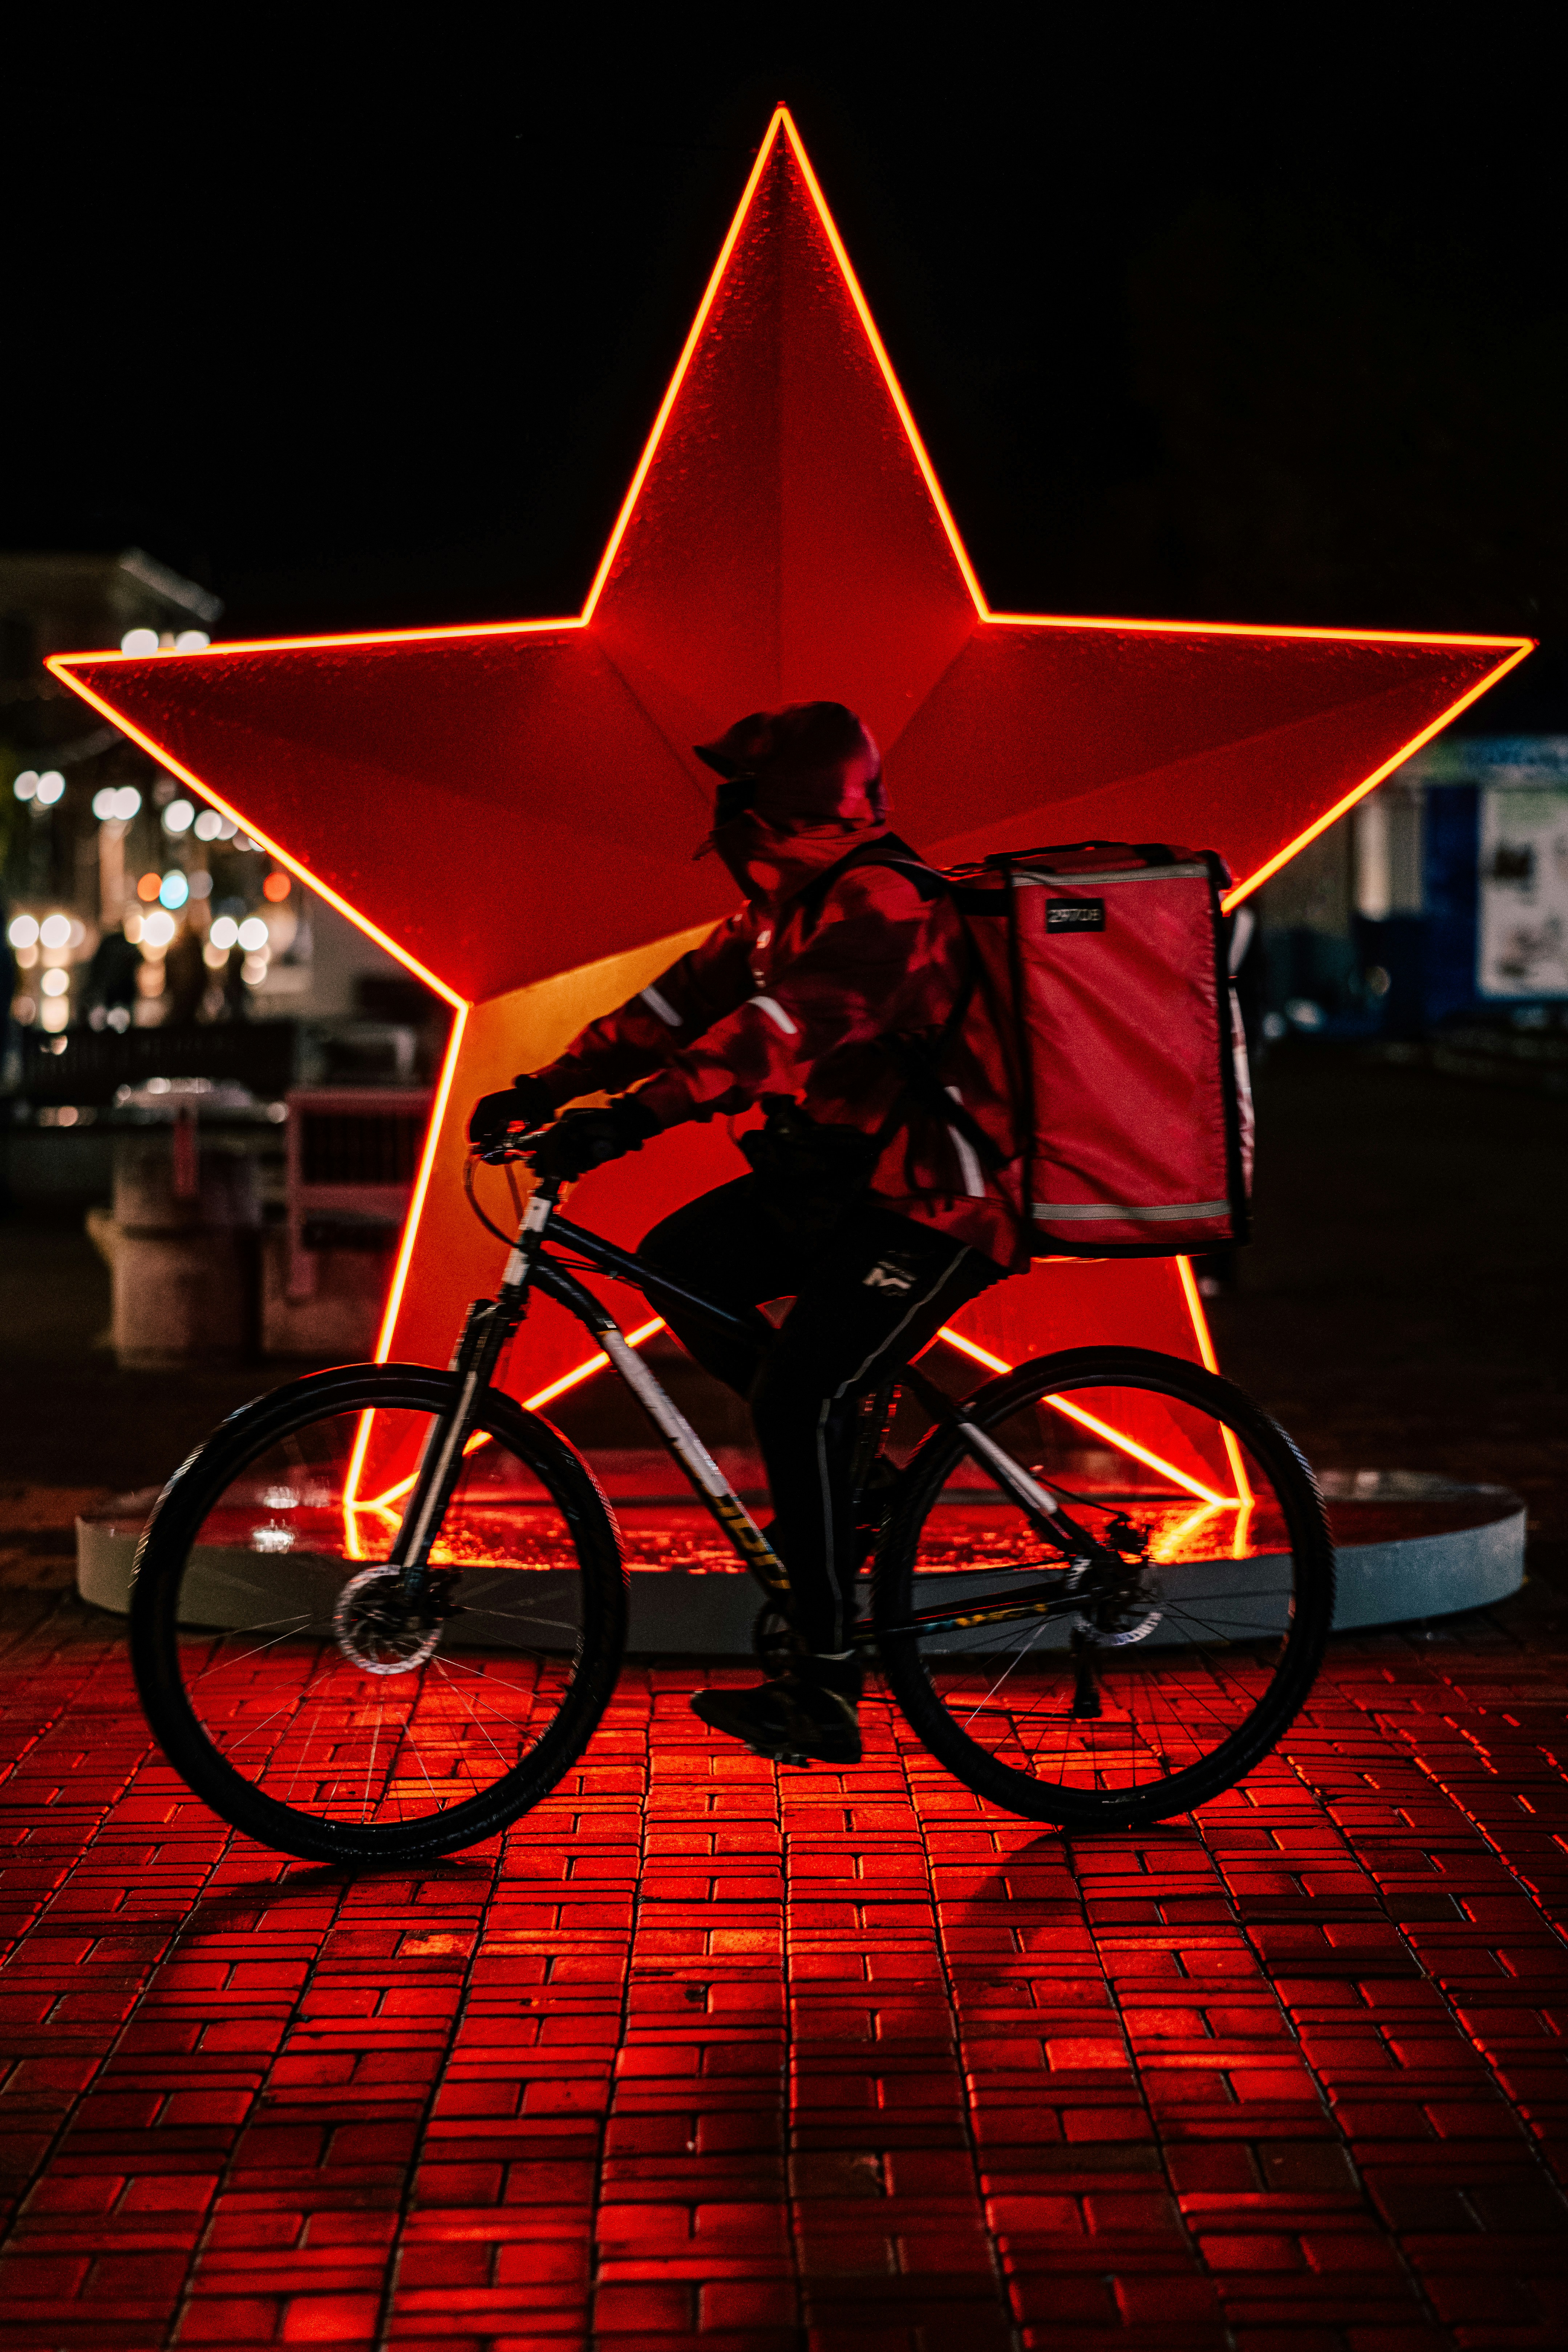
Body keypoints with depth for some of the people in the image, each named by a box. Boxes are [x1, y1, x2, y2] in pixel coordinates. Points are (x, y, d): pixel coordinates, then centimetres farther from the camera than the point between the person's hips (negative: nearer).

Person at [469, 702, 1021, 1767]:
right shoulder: (786, 904, 11)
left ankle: (827, 1696, -13)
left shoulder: (884, 903, -20)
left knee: (803, 1396, -18)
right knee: (677, 1261, -3)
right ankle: (841, 1460, 11)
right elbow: (686, 1001, 9)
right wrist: (548, 1088, -1)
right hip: (838, 1180, 9)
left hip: (932, 1210, -9)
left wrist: (636, 1116, -40)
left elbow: (789, 1027, -33)